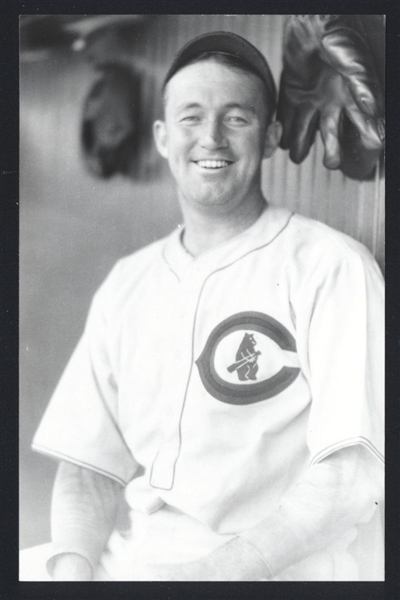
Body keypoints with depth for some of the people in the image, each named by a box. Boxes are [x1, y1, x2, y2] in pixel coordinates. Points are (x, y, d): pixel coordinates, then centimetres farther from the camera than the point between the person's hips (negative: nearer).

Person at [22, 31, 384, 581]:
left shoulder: (332, 267, -6)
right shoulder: (127, 284, 10)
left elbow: (353, 480, -13)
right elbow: (90, 463, 7)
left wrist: (217, 569, -20)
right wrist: (72, 567, -10)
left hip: (284, 570, -3)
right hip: (139, 563, 4)